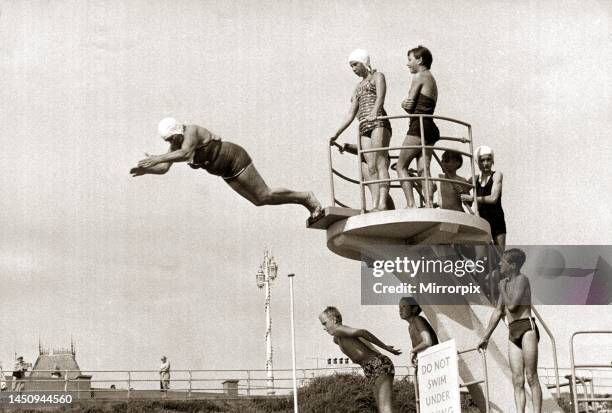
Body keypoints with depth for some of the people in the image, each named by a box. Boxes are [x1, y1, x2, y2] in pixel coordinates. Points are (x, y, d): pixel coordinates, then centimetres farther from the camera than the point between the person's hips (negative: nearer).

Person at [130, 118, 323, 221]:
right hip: (227, 171, 9)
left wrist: (157, 158, -49)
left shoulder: (191, 131, -27)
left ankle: (306, 197, 8)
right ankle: (307, 203, 24)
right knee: (259, 201, 13)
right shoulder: (176, 142, -2)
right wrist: (146, 169, -23)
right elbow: (163, 168, -4)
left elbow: (185, 153, -46)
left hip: (235, 158, -9)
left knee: (264, 195, -10)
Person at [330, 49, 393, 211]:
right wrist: (337, 134, 19)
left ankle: (383, 204, -28)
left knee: (380, 163, -18)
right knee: (371, 168, -6)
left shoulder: (377, 76, 10)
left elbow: (380, 97, -11)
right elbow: (351, 113, 27)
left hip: (378, 123, -7)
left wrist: (374, 112, -31)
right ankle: (374, 205, -15)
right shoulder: (359, 86, 30)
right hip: (364, 128, 7)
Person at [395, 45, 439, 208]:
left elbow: (409, 107, -7)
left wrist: (406, 105, 12)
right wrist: (406, 104, -3)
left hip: (419, 126, -9)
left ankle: (410, 204, -16)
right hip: (430, 127, 9)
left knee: (401, 166, -5)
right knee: (423, 169, 0)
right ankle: (430, 205, -13)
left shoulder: (419, 76, -3)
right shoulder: (432, 80, 25)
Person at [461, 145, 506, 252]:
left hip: (496, 219, -3)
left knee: (500, 254, -4)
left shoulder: (496, 175, -1)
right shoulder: (475, 179, 11)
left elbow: (493, 198, -13)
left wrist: (471, 198, -12)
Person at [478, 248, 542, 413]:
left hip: (527, 327, -8)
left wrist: (502, 289, 1)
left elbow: (512, 305, -15)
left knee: (531, 376, -13)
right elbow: (498, 312, 27)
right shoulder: (506, 282, 21)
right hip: (513, 333, 8)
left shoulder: (521, 279, -3)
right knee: (517, 381, -2)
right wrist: (485, 337, 28)